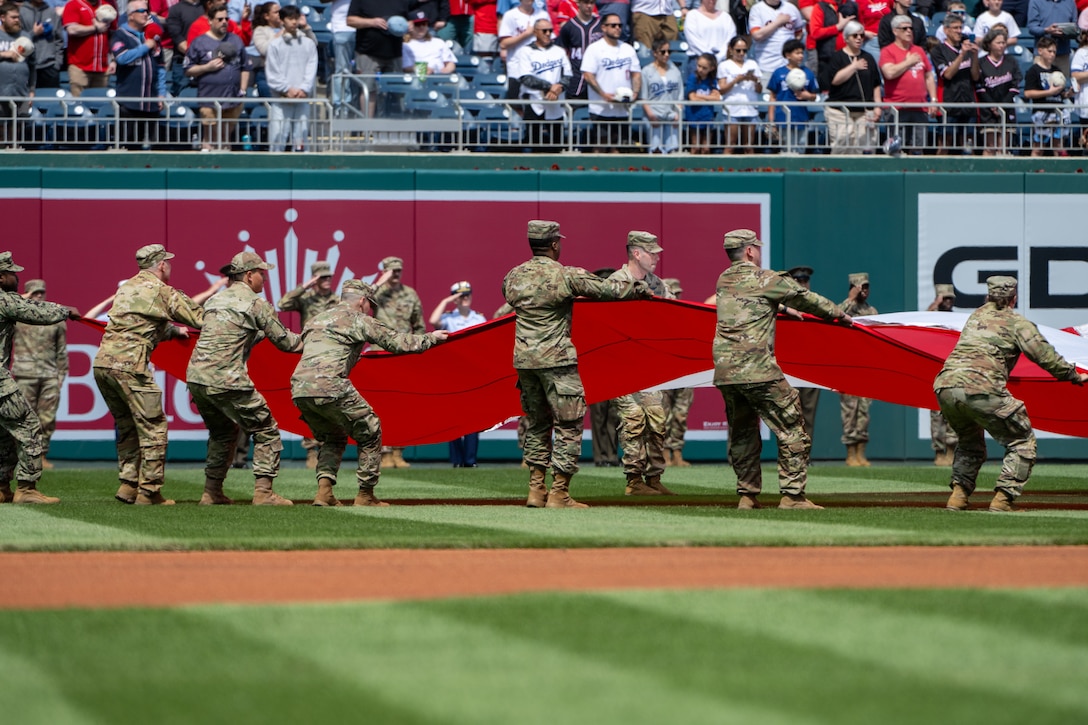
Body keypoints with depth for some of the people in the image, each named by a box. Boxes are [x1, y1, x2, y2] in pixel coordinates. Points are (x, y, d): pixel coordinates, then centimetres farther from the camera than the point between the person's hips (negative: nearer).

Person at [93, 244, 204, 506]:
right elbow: (199, 318, 3)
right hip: (129, 364, -8)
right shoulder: (162, 291, -1)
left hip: (102, 363, 8)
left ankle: (128, 484, 15)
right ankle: (149, 492, -1)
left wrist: (174, 330, 45)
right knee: (153, 427, 0)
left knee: (127, 426, 18)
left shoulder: (126, 288, 22)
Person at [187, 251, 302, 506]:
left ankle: (212, 492, 23)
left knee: (222, 433, 26)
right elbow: (285, 342, 4)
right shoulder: (256, 304, -2)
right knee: (266, 432, 4)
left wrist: (259, 333, 34)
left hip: (196, 377, 7)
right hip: (226, 381, -7)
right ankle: (263, 491, -4)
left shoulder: (214, 301, 18)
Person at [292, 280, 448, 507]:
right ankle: (365, 495, 10)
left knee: (332, 438, 25)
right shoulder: (358, 319, 8)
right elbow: (396, 341, 10)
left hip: (299, 390, 7)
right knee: (369, 433, 10)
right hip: (329, 388, -7)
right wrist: (431, 338, 26)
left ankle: (324, 489, 6)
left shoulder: (316, 320, 28)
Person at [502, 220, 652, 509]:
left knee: (536, 423, 17)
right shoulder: (567, 276, -11)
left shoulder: (513, 277, 5)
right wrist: (639, 288, 14)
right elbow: (605, 289, -4)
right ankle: (559, 493, -4)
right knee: (568, 424, 0)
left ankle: (536, 490, 17)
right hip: (556, 360, -6)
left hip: (523, 359, 6)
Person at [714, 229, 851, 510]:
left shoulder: (724, 280, 16)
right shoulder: (767, 280, -1)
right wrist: (838, 313, 26)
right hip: (758, 369, -6)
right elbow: (805, 299, 10)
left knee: (741, 434, 16)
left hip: (724, 371, 7)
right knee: (791, 430, -1)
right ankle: (792, 494, -5)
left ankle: (747, 495, 15)